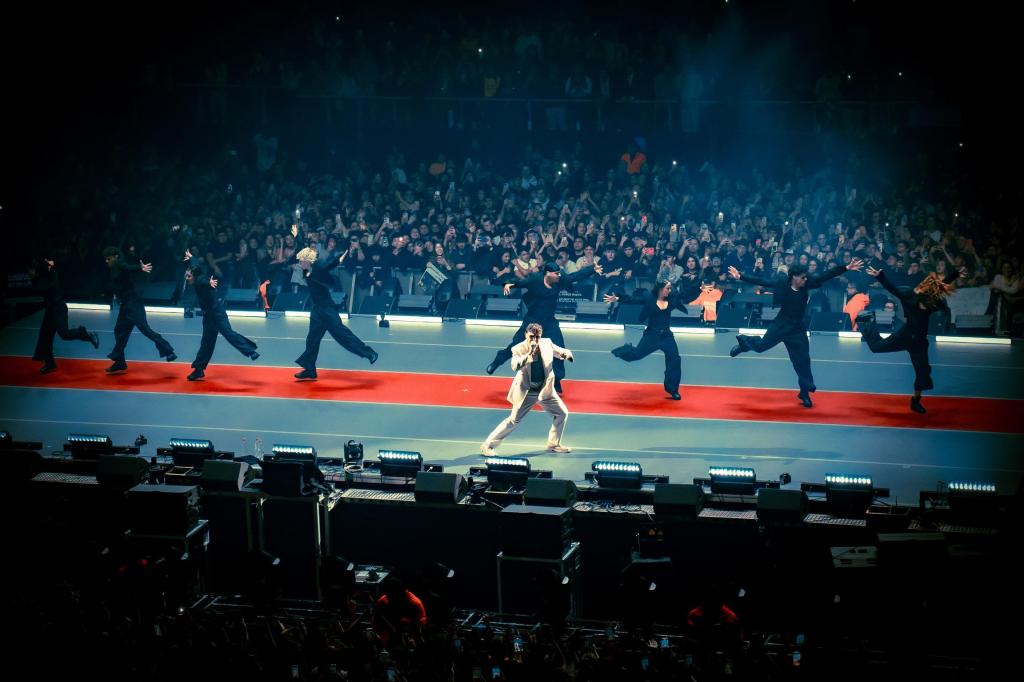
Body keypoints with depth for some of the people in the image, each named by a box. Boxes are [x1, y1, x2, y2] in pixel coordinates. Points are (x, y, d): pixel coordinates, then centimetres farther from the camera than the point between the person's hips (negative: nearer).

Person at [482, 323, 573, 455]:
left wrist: (566, 353, -17)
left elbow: (560, 352, 7)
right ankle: (487, 445, 3)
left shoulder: (547, 344, -5)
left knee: (562, 413, 6)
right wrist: (529, 353, -42)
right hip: (526, 392, -5)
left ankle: (554, 444, 24)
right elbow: (515, 367, -32)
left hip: (546, 390, 5)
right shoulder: (518, 349, -17)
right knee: (514, 420, -6)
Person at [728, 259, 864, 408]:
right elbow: (761, 281, -11)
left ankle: (805, 392, 17)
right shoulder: (782, 284, -14)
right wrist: (740, 276, -14)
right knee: (761, 345, -2)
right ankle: (743, 342, 35)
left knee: (802, 359, 4)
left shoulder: (806, 285, -10)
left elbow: (825, 276, -13)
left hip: (797, 328, 2)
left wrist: (846, 268, -19)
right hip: (781, 324, -2)